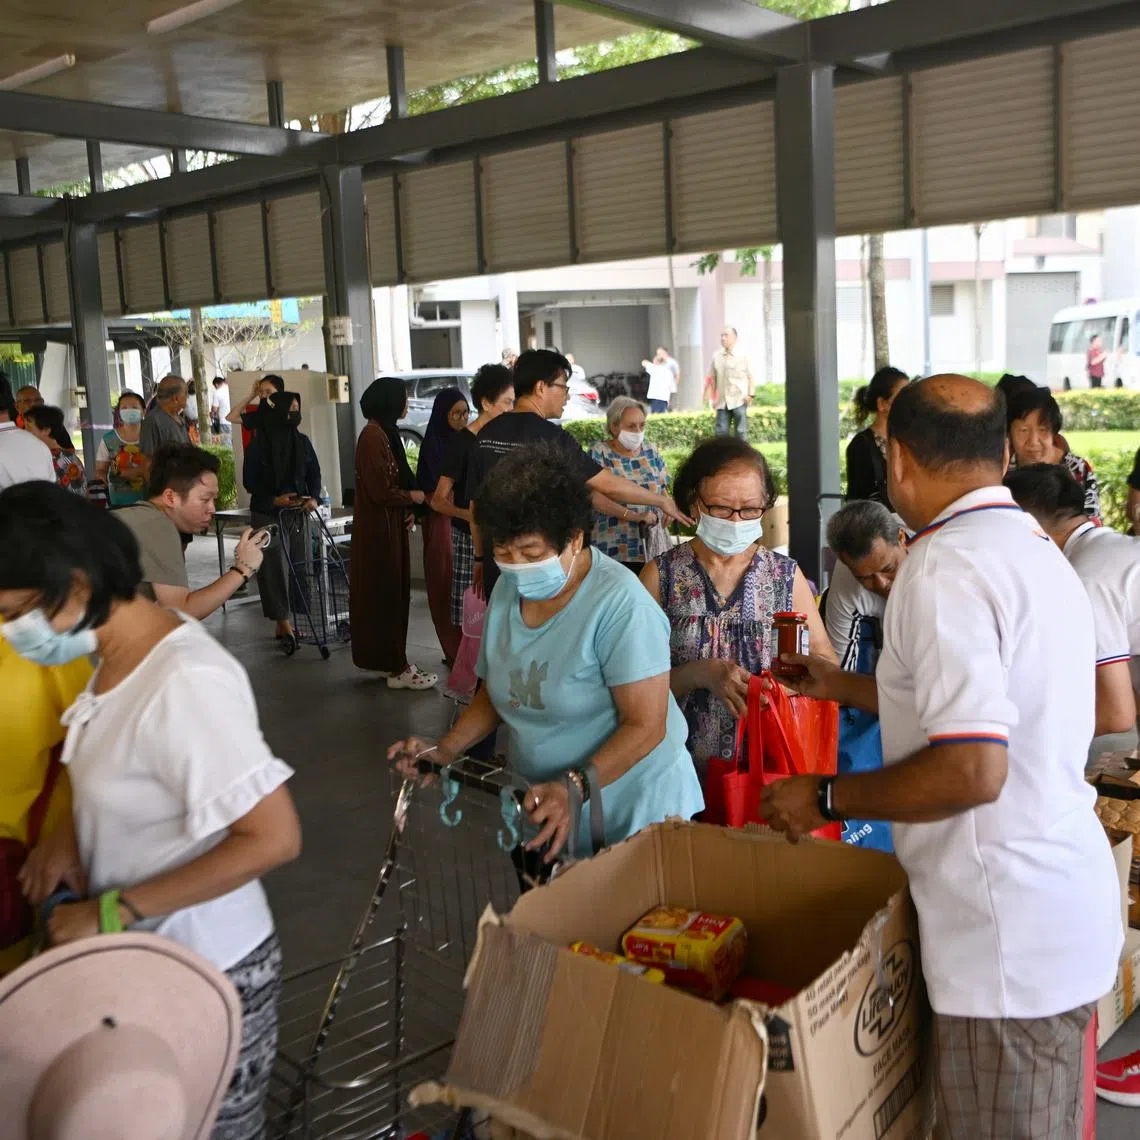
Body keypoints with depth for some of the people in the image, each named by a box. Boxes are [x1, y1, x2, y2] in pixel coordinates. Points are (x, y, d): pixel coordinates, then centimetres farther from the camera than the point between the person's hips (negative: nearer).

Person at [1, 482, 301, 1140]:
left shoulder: (185, 682, -29)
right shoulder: (120, 657, 0)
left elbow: (275, 839, -28)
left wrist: (113, 912, -24)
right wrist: (70, 830, -2)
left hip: (212, 974, -8)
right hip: (145, 959, 8)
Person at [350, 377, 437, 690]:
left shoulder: (383, 433, 13)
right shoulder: (373, 436, -18)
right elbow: (380, 491, -22)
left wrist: (407, 507, 2)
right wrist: (413, 497, -7)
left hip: (389, 526, 10)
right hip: (380, 528, -10)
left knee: (392, 593, 15)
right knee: (386, 594, -4)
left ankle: (389, 661, 24)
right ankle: (397, 669, 2)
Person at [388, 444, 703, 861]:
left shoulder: (618, 603, -21)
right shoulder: (508, 591, 1)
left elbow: (645, 725, -22)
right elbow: (495, 693, 12)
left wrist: (575, 787, -33)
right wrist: (444, 751, -3)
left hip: (630, 817, -6)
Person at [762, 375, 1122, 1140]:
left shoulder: (946, 568, -21)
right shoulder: (1036, 550, 10)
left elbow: (971, 770, -28)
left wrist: (826, 798, -15)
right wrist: (844, 687, 28)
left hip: (1009, 932, -9)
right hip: (1066, 900, 10)